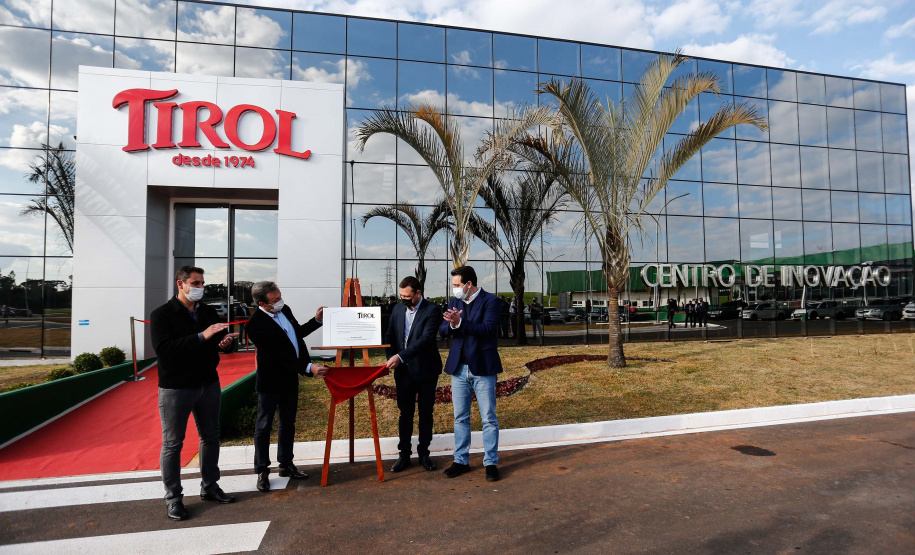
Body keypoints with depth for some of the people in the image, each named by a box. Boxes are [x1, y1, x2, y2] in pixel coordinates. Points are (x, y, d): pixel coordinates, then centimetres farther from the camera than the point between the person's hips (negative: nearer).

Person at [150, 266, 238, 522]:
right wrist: (202, 336, -31)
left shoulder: (208, 311, 6)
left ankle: (209, 487, 30)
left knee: (210, 437, 14)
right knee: (172, 443, 6)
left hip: (209, 385, 5)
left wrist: (226, 342, -16)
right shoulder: (162, 314, -9)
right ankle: (173, 498, 20)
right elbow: (162, 348, -22)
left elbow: (221, 342, 9)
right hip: (176, 388, -5)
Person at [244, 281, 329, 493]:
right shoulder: (256, 324, -25)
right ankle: (262, 470, 23)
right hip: (270, 381, -7)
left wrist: (316, 320, 0)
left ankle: (286, 464, 30)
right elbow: (278, 355, -27)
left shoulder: (284, 309, -2)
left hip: (290, 378, 7)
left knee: (288, 423, 16)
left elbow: (298, 332, 14)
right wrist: (309, 368, -31)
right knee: (264, 427, 8)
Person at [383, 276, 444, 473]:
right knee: (405, 413, 10)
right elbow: (390, 336, 14)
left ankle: (424, 453, 24)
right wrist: (391, 358, -3)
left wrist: (400, 357, -27)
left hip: (425, 370, -4)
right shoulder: (398, 309, 6)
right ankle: (404, 454, 22)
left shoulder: (432, 310, -12)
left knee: (426, 414, 10)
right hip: (403, 371, 4)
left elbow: (426, 339, -23)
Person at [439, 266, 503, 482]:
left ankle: (491, 462, 17)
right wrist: (451, 324, -20)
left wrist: (460, 322, -27)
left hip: (482, 367, -5)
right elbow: (443, 331, 2)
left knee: (489, 418, 4)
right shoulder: (454, 303, 9)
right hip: (459, 367, 5)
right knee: (460, 417, 13)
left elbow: (488, 328, -21)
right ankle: (461, 461, 25)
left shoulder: (490, 301, -8)